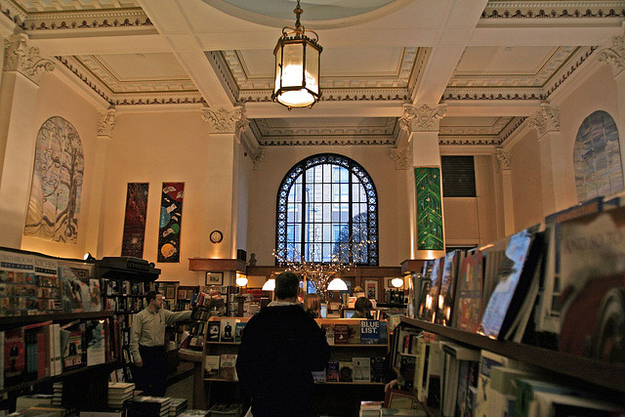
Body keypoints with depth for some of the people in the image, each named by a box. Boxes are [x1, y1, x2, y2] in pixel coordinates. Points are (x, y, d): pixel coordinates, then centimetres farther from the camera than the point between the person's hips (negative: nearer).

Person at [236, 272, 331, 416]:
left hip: (262, 400, 2)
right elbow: (321, 361, -5)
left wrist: (251, 391, 13)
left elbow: (243, 363, 0)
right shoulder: (306, 322, -13)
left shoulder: (255, 322, -7)